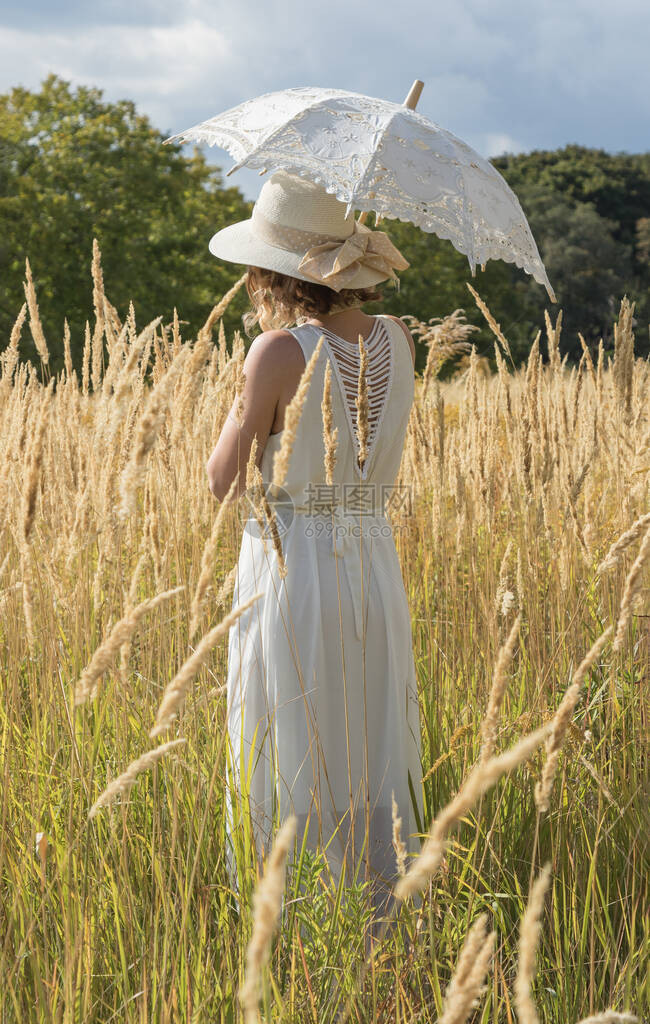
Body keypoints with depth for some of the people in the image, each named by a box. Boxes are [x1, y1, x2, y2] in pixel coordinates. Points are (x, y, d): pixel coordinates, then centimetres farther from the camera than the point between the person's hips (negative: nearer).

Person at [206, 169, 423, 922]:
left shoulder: (279, 351, -16)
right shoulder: (398, 341, 1)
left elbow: (225, 480, -8)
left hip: (290, 574, -6)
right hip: (375, 570, 6)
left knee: (287, 775, 5)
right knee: (375, 768, 16)